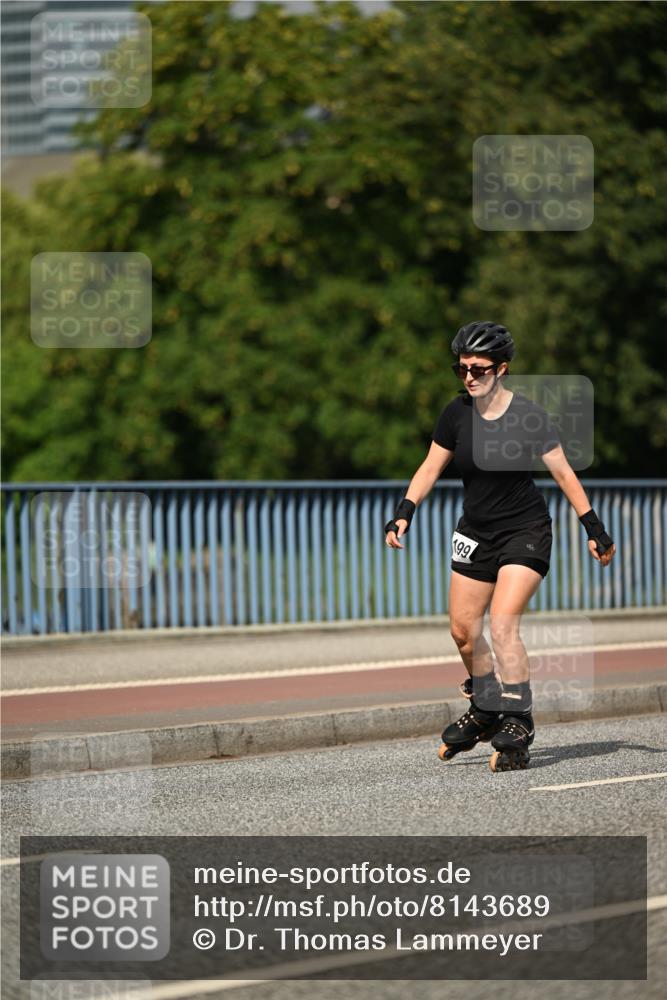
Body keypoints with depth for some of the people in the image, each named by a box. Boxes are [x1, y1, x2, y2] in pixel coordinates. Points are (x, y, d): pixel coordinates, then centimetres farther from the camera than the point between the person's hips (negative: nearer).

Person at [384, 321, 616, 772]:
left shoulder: (528, 415, -15)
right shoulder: (456, 414, -4)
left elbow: (564, 472, -8)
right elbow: (431, 468, 5)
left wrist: (595, 529, -7)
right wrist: (404, 514, -8)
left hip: (525, 531, -5)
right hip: (476, 533, 5)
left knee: (503, 623, -20)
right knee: (463, 630, 6)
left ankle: (518, 727, -18)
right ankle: (485, 711, 30)